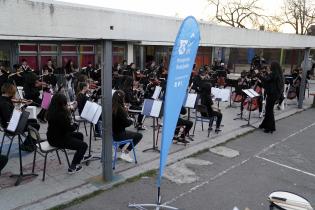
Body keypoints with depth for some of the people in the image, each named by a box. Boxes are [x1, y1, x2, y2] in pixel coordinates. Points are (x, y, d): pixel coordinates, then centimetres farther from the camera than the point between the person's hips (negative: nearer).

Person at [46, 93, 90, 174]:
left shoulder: (51, 111, 0)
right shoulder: (61, 114, -28)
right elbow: (69, 129, -22)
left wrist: (67, 111, 0)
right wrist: (75, 125, -1)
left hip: (53, 137, 10)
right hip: (58, 140, -10)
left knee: (79, 135, 25)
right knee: (83, 145, -1)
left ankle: (80, 157, 42)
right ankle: (72, 167, 4)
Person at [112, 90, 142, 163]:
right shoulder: (120, 109, -23)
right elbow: (126, 123, -20)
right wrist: (131, 120, 0)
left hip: (111, 133, 8)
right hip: (118, 135, -8)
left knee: (126, 132, 35)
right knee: (139, 135, 8)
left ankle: (121, 148, 30)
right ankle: (125, 153, 6)